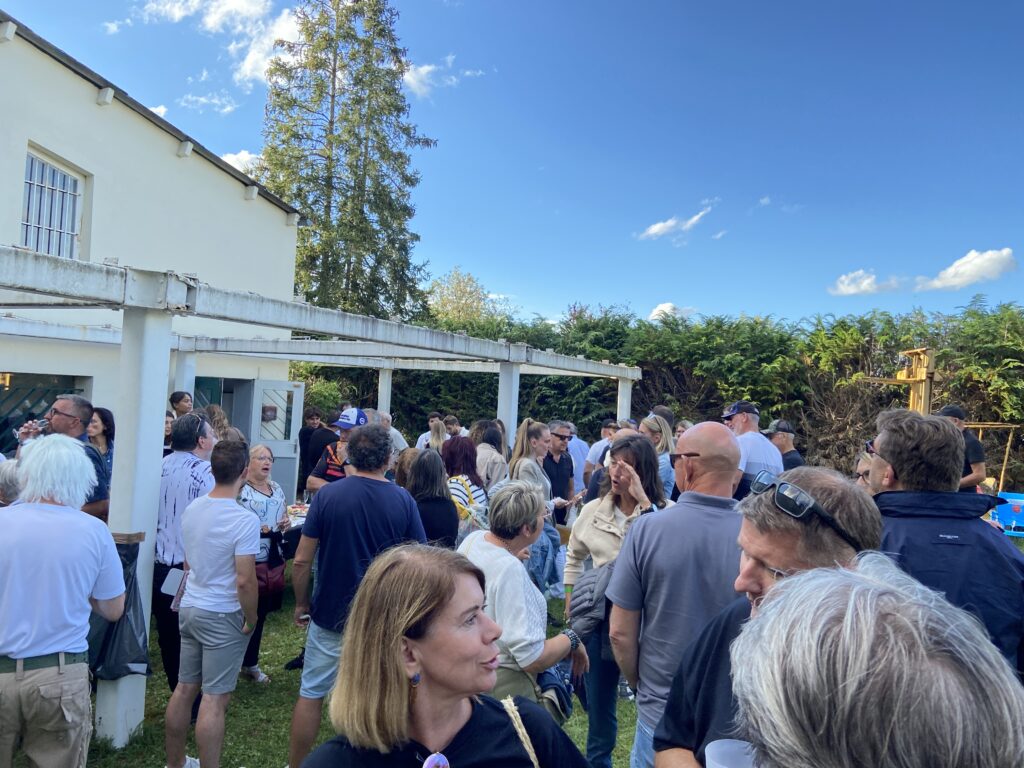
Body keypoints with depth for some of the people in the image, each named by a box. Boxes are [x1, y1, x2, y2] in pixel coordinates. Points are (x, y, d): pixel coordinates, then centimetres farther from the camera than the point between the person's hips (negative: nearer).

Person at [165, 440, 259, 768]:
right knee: (214, 698, 2)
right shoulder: (245, 520, -22)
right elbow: (245, 580, -22)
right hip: (223, 616, -7)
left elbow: (188, 562, 11)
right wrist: (250, 621, -8)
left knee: (184, 688, 18)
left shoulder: (191, 509, 0)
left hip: (189, 607, 7)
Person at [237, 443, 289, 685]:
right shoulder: (240, 490, -10)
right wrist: (253, 528, -24)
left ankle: (251, 663, 29)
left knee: (261, 613, 15)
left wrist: (286, 522, 2)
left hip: (274, 560, 7)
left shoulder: (277, 489, 12)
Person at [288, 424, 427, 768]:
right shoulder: (403, 500, -11)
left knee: (311, 695, 16)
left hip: (330, 615, 0)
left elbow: (301, 561, -10)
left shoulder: (327, 495, -12)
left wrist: (301, 603, 6)